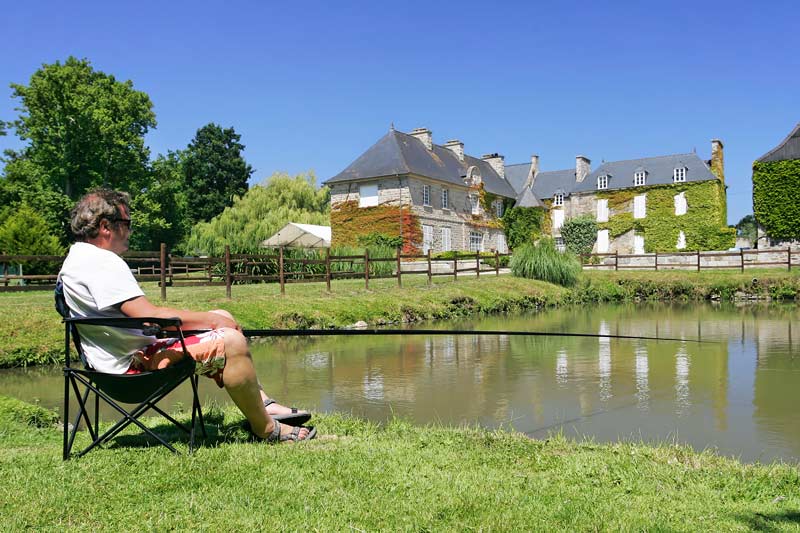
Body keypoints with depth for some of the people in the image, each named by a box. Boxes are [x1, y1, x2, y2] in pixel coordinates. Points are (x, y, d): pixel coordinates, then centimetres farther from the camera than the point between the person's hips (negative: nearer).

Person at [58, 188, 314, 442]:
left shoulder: (79, 257, 16)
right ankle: (267, 429, -10)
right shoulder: (99, 262, -19)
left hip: (134, 352, 12)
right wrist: (211, 319, -15)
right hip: (133, 363, -12)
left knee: (223, 317, 13)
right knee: (231, 341, -25)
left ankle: (262, 404, 8)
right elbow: (149, 316, -27)